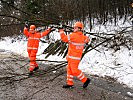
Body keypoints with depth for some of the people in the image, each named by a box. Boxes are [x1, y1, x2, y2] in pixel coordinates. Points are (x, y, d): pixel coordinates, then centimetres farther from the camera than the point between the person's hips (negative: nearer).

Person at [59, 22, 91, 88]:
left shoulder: (73, 35, -19)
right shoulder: (83, 37, 5)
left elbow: (64, 38, -15)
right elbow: (87, 39, 25)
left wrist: (61, 32, 0)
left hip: (74, 57, -9)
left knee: (75, 71, -2)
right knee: (69, 69, 13)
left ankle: (85, 80, 7)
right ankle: (69, 83, 18)